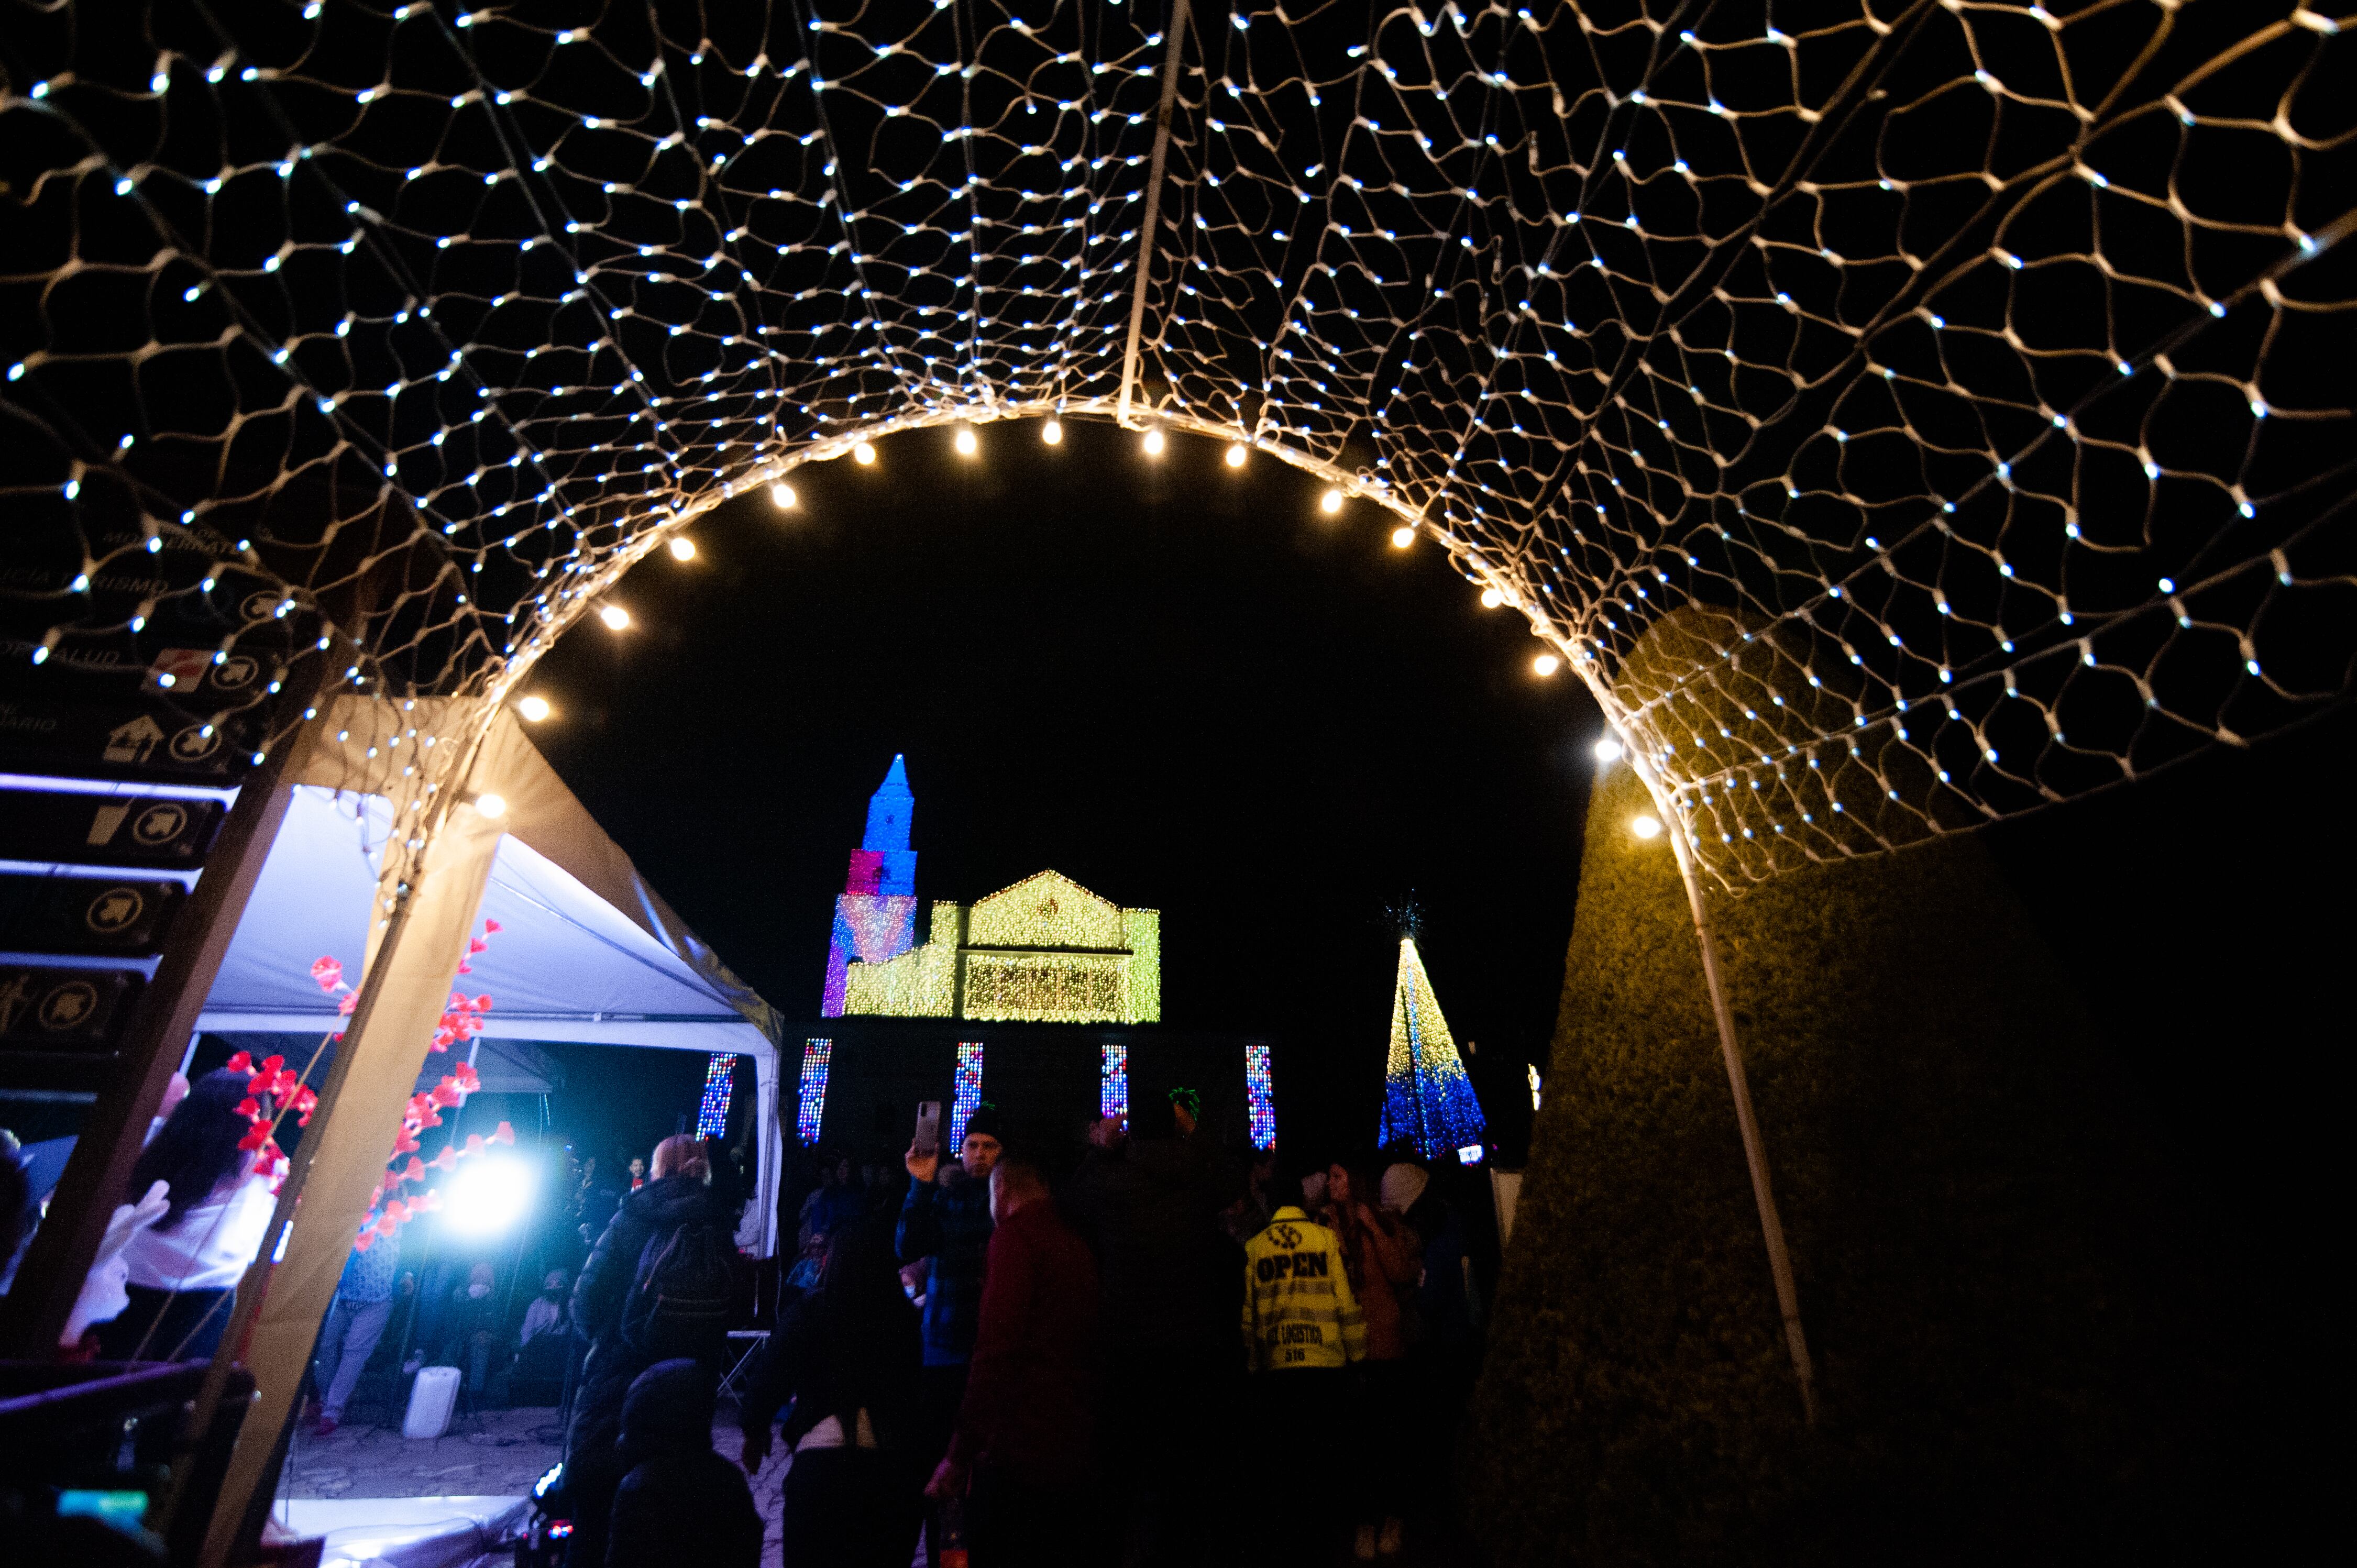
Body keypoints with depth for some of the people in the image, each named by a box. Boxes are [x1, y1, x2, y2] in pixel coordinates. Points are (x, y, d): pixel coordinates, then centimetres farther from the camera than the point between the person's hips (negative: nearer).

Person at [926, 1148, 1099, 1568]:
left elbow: (995, 1353, -19)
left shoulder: (1015, 1234, -11)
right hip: (1075, 1454, 7)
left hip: (1018, 1455, -7)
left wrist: (959, 1454, -12)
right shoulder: (1078, 1245, 12)